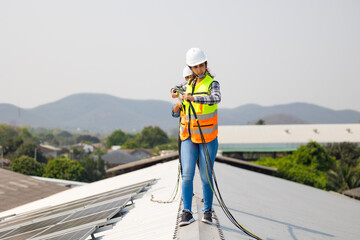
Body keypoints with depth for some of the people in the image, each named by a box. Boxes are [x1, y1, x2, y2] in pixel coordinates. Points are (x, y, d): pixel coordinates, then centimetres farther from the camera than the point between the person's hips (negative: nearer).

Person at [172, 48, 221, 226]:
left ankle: (207, 211, 14)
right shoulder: (188, 83, 10)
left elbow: (216, 98, -29)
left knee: (206, 176, 1)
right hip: (189, 136, 4)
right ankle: (187, 213, -4)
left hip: (207, 137, -4)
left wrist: (194, 98, -39)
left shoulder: (212, 83, -5)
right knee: (187, 175, -5)